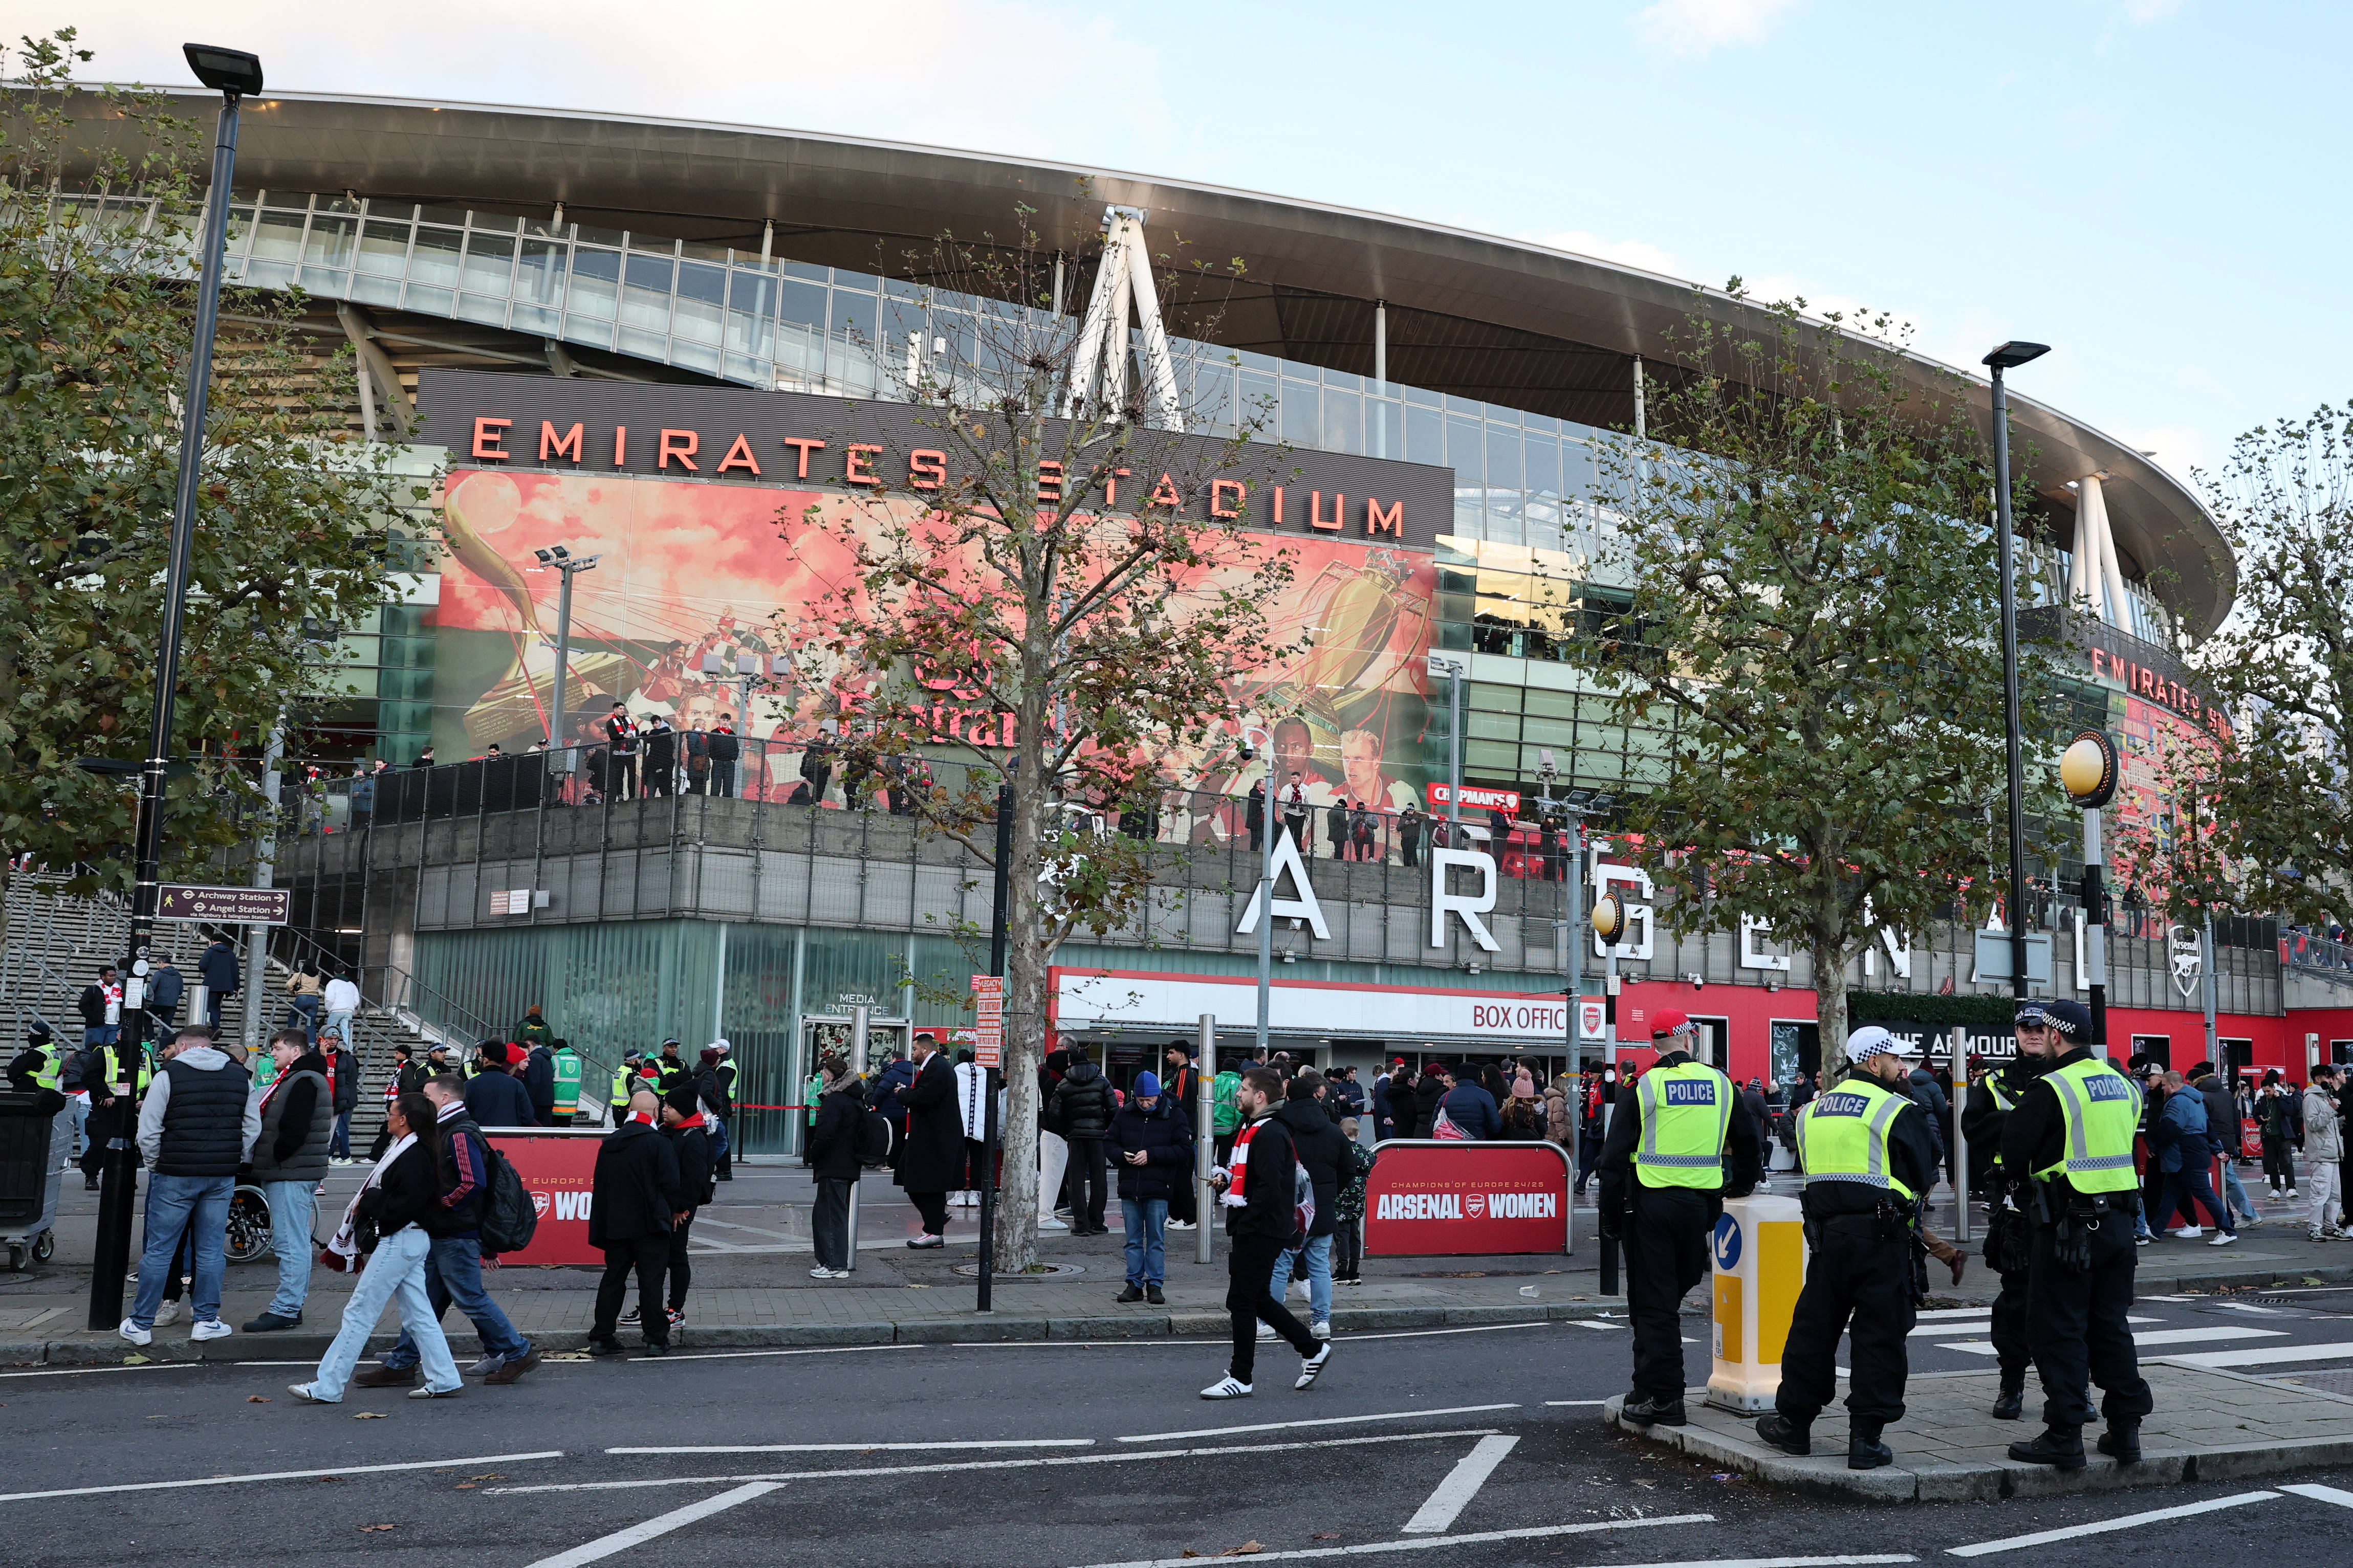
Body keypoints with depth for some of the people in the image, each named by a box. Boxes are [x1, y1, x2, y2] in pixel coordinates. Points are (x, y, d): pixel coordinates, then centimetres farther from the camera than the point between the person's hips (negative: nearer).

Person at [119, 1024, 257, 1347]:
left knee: (158, 1251, 5)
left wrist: (155, 1166, 7)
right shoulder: (240, 1076, 8)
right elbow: (253, 1128, 11)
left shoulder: (168, 1076, -5)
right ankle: (207, 1321, 13)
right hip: (222, 1179, 3)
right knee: (211, 1251, 9)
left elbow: (148, 1132, -6)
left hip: (175, 1175, -3)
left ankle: (141, 1324, 12)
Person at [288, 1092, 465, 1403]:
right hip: (412, 1240, 10)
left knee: (359, 1313, -3)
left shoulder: (412, 1157, -18)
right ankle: (445, 1380, 13)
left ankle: (327, 1386, 3)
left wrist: (368, 1202, -13)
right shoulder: (413, 1152, 13)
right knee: (418, 1314, 12)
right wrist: (368, 1201, 2)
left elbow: (403, 1206, -23)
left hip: (399, 1242, -10)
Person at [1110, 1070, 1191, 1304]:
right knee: (1133, 1240, 9)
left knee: (1156, 1240, 3)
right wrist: (1123, 1155, -10)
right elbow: (1111, 1143, 12)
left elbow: (1184, 1149, -8)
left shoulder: (1174, 1115, -3)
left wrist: (1151, 1155, -16)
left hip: (1158, 1188, -3)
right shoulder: (1125, 1114, 6)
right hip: (1129, 1188, 3)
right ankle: (1134, 1284, 16)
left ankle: (1155, 1285, 11)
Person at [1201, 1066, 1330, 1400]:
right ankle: (1313, 1350, 26)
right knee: (1258, 1299, 16)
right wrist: (1226, 1177, 6)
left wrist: (1243, 1219, -22)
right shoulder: (1251, 1128, 16)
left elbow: (1270, 1188, -25)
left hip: (1261, 1231, -10)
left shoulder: (1270, 1134, -18)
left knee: (1241, 1301, -3)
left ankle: (1241, 1378, 7)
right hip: (1252, 1231, 10)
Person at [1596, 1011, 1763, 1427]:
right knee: (1673, 1294, 17)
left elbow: (1615, 1158, -6)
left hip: (1650, 1204, -3)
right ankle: (1659, 1389, 21)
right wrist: (1742, 1186, 34)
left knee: (1653, 1303, 2)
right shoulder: (1719, 1084, 4)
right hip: (1700, 1203, 3)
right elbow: (1749, 1143, 17)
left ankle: (1661, 1396, 2)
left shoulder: (1642, 1089, -6)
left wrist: (1611, 1218, 1)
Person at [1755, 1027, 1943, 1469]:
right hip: (1880, 1236, -5)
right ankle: (1866, 1439, 5)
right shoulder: (1897, 1111, -7)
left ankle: (1794, 1422, 23)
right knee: (1880, 1337, 3)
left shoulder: (1815, 1110, 13)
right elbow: (1925, 1175, -2)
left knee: (1814, 1328, 14)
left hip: (1826, 1232, 5)